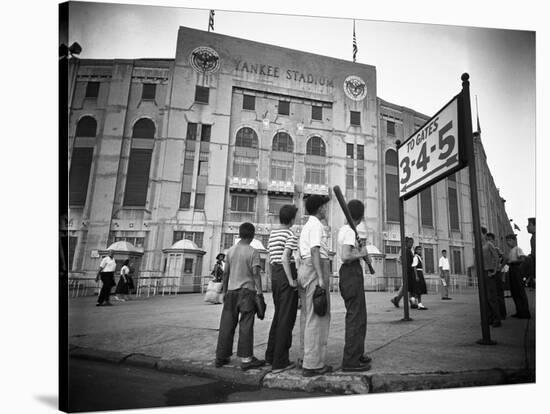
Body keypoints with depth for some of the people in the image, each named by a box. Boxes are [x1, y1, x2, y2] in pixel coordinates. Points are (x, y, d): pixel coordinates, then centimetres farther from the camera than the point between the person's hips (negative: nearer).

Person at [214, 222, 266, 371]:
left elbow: (225, 273, 10)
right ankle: (246, 359, 4)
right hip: (247, 291, -5)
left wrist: (224, 291, 17)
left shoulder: (231, 250, 8)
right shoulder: (253, 252, -6)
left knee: (227, 324, 10)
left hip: (231, 291, 5)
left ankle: (221, 357, 18)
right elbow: (256, 273, -13)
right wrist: (259, 292, -11)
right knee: (246, 325, 0)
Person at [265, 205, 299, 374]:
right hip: (286, 274, -8)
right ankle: (280, 362, 1)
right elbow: (285, 258, -20)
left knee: (278, 316, 17)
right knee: (287, 318, -3)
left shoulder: (272, 233, 16)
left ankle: (271, 355, 24)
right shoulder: (291, 235, -8)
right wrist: (291, 281, -18)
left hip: (275, 274, 8)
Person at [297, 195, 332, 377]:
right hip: (316, 269, -10)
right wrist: (321, 277, -24)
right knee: (318, 316, -7)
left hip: (304, 268, 10)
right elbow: (315, 251, -19)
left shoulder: (305, 226, 21)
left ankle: (307, 358, 20)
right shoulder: (316, 225, -8)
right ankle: (313, 364, -5)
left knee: (307, 315, 12)